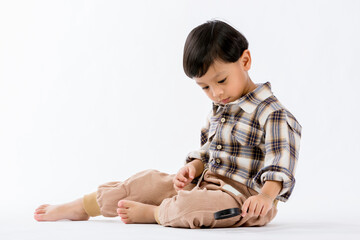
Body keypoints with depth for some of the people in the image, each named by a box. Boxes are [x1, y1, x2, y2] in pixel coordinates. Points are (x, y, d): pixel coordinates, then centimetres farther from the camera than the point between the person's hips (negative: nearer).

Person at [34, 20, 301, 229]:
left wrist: (265, 196, -40)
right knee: (151, 181, 4)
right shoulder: (218, 110, 13)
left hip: (242, 199, -9)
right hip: (206, 184, 9)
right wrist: (193, 168, -1)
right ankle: (81, 206, 14)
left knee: (189, 206, -36)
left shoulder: (271, 113, -16)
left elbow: (280, 164, -24)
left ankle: (150, 213, -7)